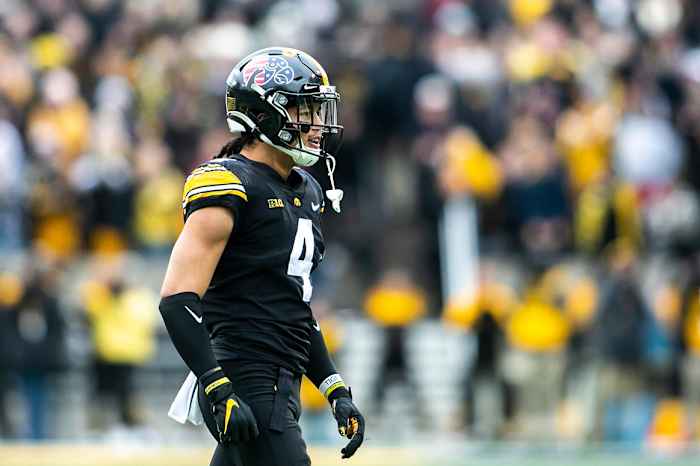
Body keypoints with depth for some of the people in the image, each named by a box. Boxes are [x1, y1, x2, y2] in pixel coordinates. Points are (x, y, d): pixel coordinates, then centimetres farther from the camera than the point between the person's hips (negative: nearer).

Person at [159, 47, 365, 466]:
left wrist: (336, 391, 19)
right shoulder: (230, 187, -11)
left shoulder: (306, 191, 17)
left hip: (281, 384, 9)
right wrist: (220, 392, -24)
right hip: (247, 389, -9)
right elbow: (178, 299, -18)